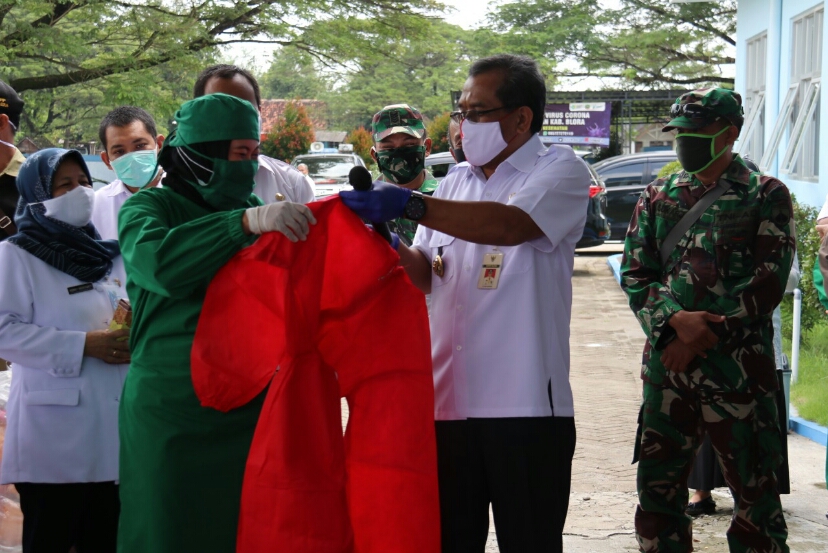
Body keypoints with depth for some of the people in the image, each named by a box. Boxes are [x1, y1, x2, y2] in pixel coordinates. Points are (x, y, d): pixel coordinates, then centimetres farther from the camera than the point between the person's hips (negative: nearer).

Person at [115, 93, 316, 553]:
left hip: (249, 413, 4)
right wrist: (247, 222, -35)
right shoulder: (149, 207, -4)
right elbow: (156, 260, -27)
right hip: (172, 415, -4)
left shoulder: (254, 208, 10)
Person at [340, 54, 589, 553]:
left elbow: (511, 224, -23)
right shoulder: (456, 181, 17)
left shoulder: (561, 170, -3)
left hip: (526, 405, -5)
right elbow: (426, 274, 15)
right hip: (450, 401, 6)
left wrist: (408, 204, -29)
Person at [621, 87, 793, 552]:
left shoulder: (766, 196, 1)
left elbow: (769, 282, -7)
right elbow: (634, 274, 6)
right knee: (658, 488, 9)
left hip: (740, 368, -4)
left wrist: (704, 334, -13)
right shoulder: (659, 196, 12)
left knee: (757, 493, 2)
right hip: (667, 364, 4)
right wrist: (676, 321, -12)